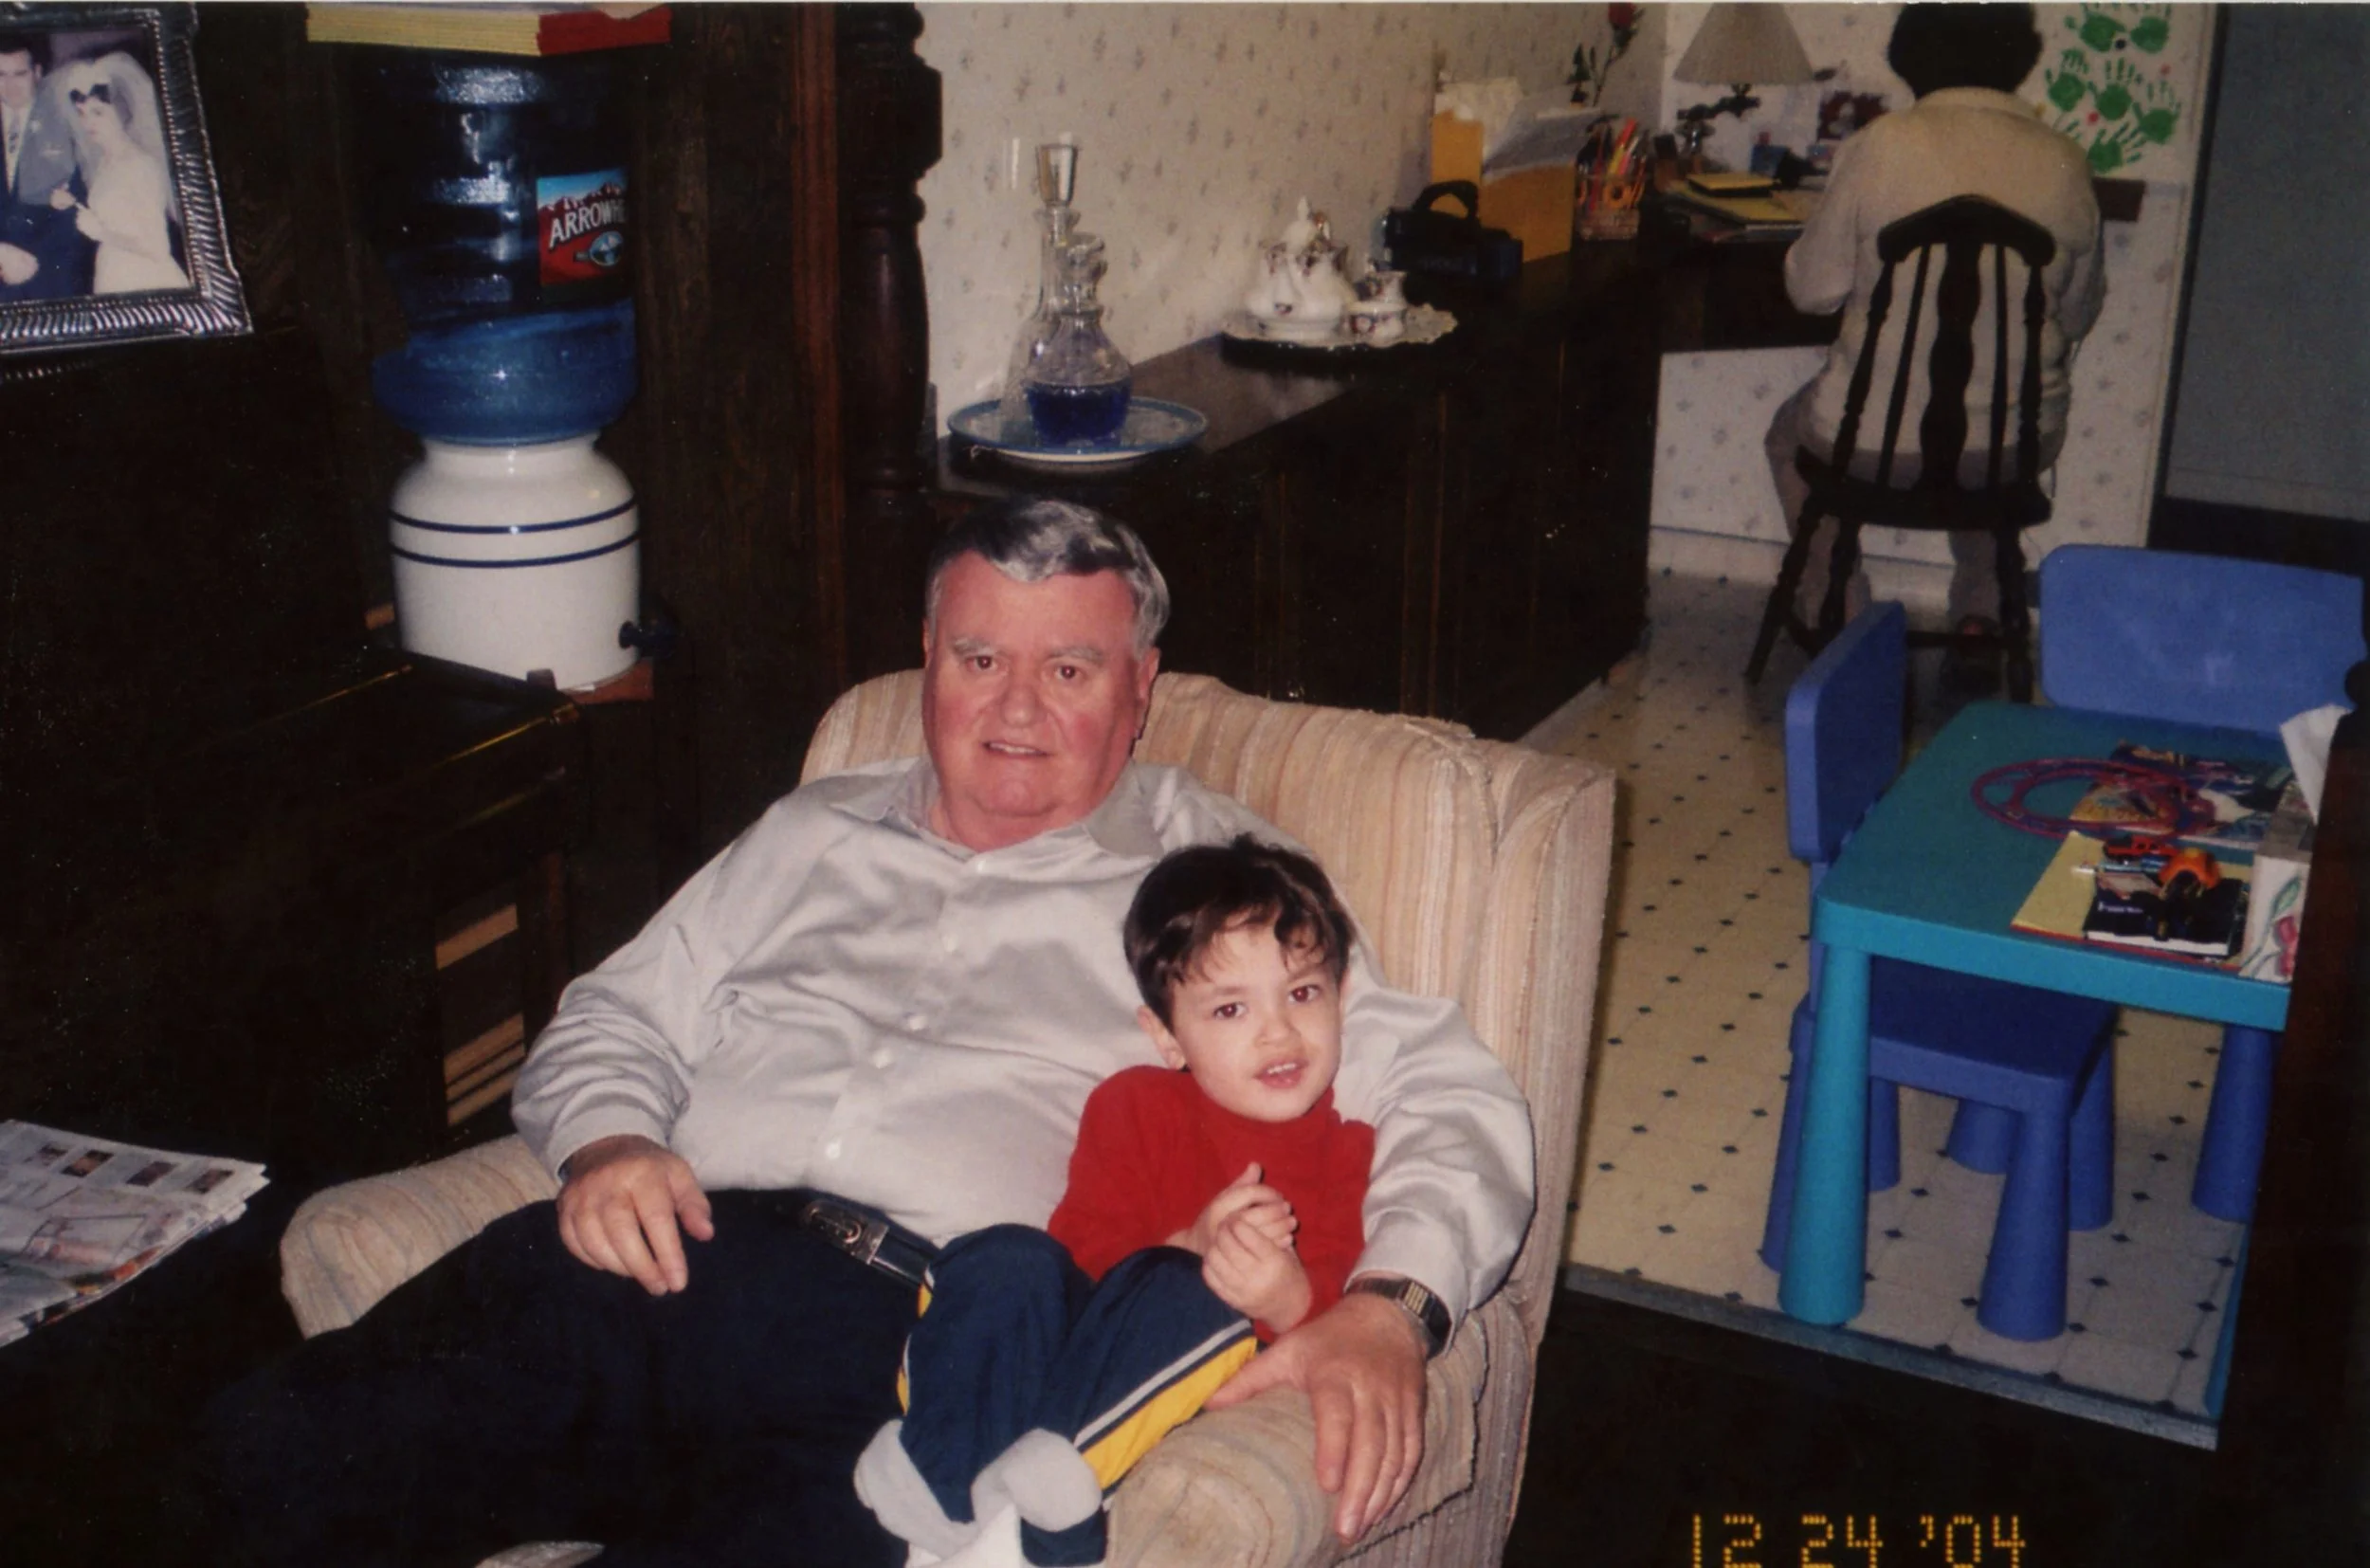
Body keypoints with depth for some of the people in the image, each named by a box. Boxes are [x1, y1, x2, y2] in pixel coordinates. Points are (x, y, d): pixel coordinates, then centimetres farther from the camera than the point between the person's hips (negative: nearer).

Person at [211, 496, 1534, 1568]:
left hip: (929, 1335, -3)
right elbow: (613, 1021, 29)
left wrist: (1388, 1305, -13)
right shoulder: (815, 834, 27)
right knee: (272, 1452, -19)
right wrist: (608, 1142, 4)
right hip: (668, 1268, 4)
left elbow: (1458, 1104, 7)